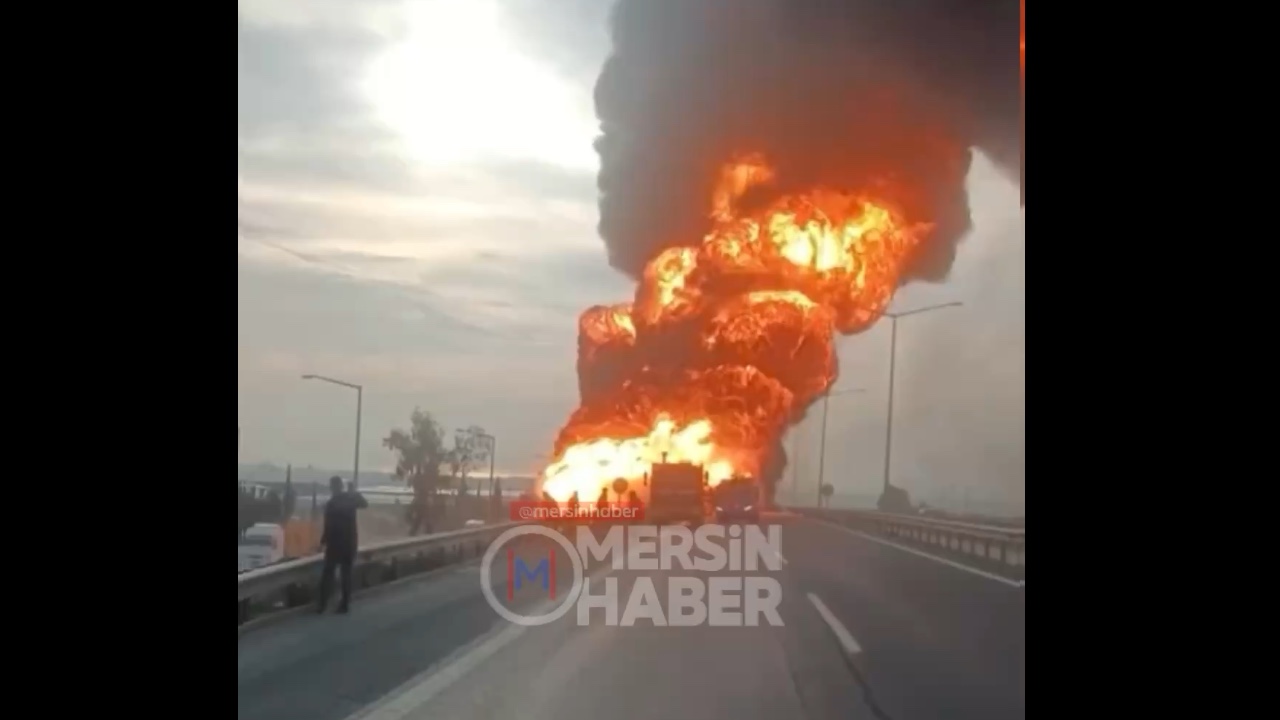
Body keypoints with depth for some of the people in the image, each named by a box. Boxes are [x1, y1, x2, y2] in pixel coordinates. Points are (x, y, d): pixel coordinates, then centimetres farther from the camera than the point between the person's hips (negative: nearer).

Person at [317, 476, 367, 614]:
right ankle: (345, 604, 6)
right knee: (347, 573, 9)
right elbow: (365, 504, 18)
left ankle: (323, 604, 0)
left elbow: (329, 527, -13)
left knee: (328, 573, 5)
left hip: (335, 543, -4)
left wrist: (323, 541, -1)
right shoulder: (352, 497, -3)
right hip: (350, 542, 4)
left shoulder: (331, 504, -15)